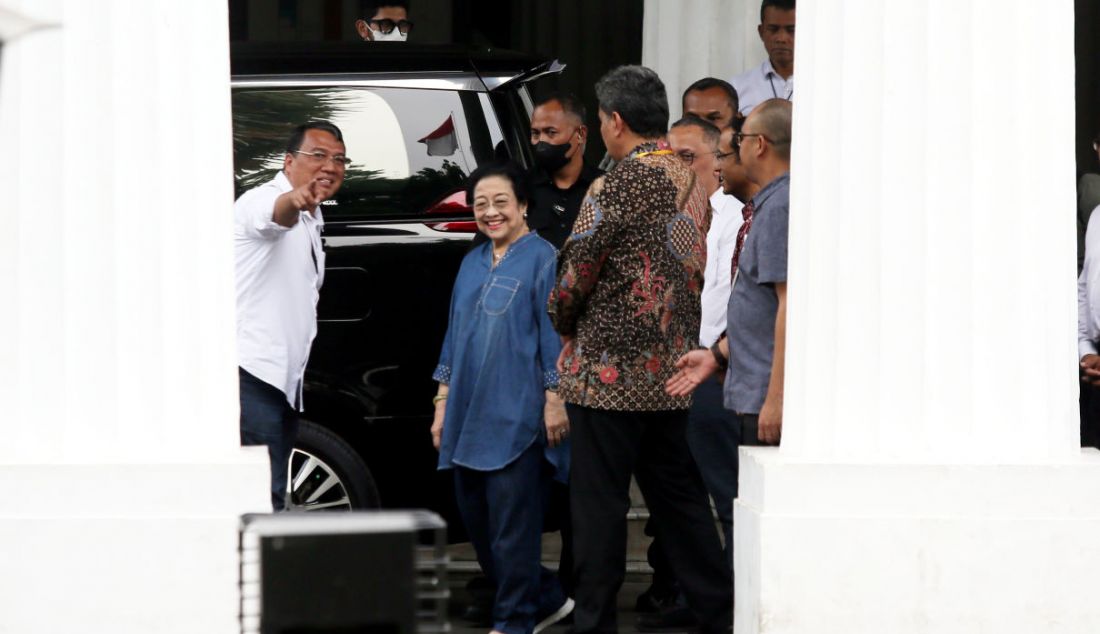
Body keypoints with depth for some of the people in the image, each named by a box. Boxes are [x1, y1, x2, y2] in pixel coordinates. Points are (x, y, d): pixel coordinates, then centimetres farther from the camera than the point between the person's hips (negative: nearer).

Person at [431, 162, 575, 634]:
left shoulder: (541, 258, -4)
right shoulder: (472, 263, 16)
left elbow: (554, 333, -8)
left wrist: (554, 400, -14)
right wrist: (443, 404, 18)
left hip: (519, 416, -7)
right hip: (470, 417, 8)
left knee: (512, 523, -6)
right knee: (475, 520, 9)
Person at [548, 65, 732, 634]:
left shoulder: (619, 185, -15)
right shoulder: (690, 182, 9)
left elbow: (577, 268, -12)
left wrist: (560, 320, 7)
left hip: (610, 371, -8)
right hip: (672, 373, 8)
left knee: (599, 501, -1)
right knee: (677, 496, 13)